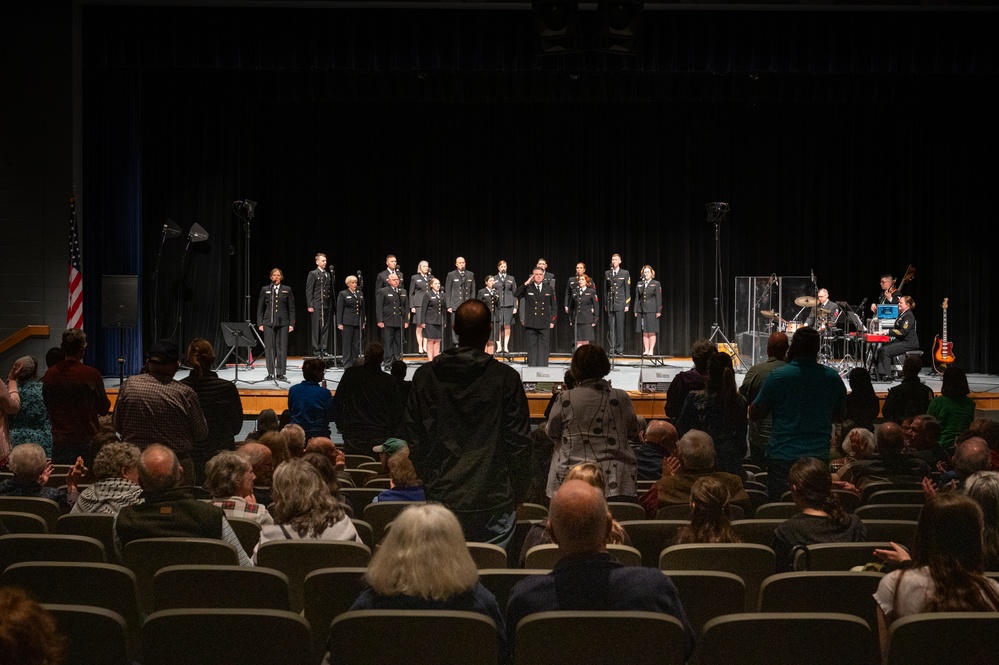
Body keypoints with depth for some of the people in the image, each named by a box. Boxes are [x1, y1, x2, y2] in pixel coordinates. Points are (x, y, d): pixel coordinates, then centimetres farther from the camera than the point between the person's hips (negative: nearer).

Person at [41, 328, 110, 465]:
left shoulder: (50, 374, 0)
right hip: (87, 440, -3)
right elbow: (104, 409, -1)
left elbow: (47, 407, 13)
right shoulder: (91, 374, -12)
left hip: (59, 441, 3)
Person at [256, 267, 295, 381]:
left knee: (282, 347, -1)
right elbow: (260, 308, 8)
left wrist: (292, 324, 0)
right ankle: (270, 373, 5)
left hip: (283, 322, 0)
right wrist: (260, 323, 1)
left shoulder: (287, 290, 7)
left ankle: (280, 373, 4)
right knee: (269, 347, -1)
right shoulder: (265, 290, 7)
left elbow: (291, 308, 7)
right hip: (269, 322, 0)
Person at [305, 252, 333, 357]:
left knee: (326, 328, 6)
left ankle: (324, 350, 11)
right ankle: (316, 350, -1)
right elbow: (309, 291, -6)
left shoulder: (328, 275, 15)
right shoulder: (313, 274, -2)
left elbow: (330, 290, 16)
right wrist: (310, 305, -12)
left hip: (327, 306, 6)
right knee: (316, 329, -4)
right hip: (317, 306, -6)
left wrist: (331, 305, 8)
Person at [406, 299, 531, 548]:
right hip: (494, 501, -2)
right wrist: (518, 493, 8)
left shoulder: (424, 376, 2)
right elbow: (519, 441, -3)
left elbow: (414, 442, 7)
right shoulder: (506, 378, -6)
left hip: (441, 497, 2)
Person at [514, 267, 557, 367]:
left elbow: (554, 306, 12)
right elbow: (516, 295, -12)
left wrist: (552, 321, 4)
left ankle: (543, 367, 5)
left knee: (544, 346, 2)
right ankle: (532, 366, 6)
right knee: (532, 346, 2)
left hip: (545, 324, 1)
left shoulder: (549, 288, 9)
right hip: (531, 323, -1)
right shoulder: (527, 288, 5)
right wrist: (526, 283, -15)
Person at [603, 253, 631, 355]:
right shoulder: (607, 273, 11)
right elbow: (605, 289, 13)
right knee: (610, 327, 0)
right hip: (610, 303, 2)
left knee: (619, 327, -3)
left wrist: (627, 304, -3)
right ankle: (611, 348, 2)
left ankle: (619, 349, 1)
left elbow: (627, 289, 2)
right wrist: (605, 303, 8)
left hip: (620, 303, -2)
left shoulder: (625, 273, 4)